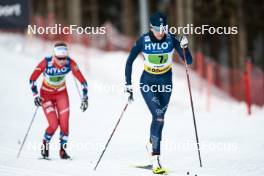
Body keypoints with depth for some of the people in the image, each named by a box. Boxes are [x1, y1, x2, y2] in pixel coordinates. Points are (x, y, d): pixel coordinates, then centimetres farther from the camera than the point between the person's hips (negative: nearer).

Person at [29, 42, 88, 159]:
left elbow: (82, 80, -15)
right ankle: (45, 144, 15)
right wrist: (35, 95, -24)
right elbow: (32, 79, -17)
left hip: (61, 94, 2)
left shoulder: (70, 63, -22)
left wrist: (85, 97, -18)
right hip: (46, 95, -2)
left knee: (64, 123, -8)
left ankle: (63, 150, 13)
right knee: (54, 125, -13)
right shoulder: (46, 63, -27)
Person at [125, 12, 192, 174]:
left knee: (159, 118, 13)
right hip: (148, 82, -3)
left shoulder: (171, 39, -13)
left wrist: (184, 47, -32)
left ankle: (152, 143, 45)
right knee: (158, 116, -20)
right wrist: (128, 85, -9)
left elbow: (189, 61, -14)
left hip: (166, 82, 3)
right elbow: (130, 62, -5)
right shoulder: (143, 41, -16)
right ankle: (156, 160, -19)